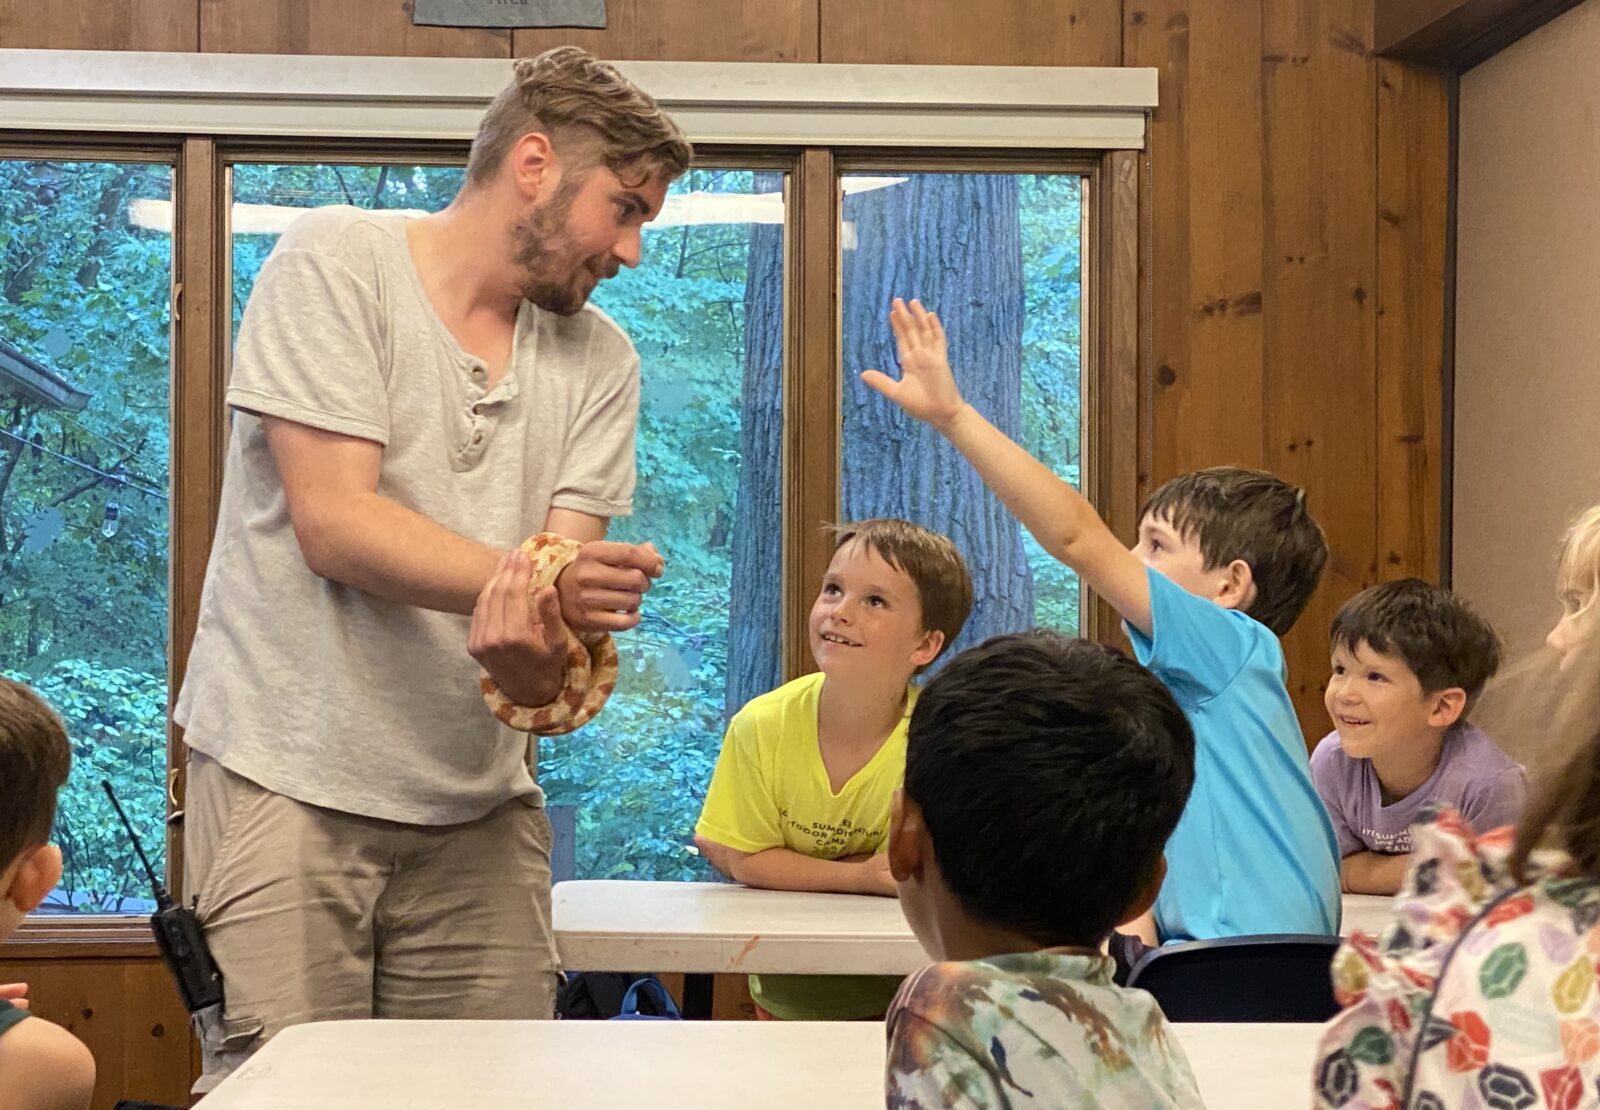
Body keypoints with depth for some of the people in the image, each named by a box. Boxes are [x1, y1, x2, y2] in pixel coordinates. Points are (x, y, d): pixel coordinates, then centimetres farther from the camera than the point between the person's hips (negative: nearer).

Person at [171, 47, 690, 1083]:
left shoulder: (599, 360, 9)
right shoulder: (337, 261, -5)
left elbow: (569, 581, 0)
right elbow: (334, 523, -14)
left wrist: (538, 651, -25)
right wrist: (530, 580, -28)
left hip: (481, 804, 4)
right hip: (288, 777, -4)